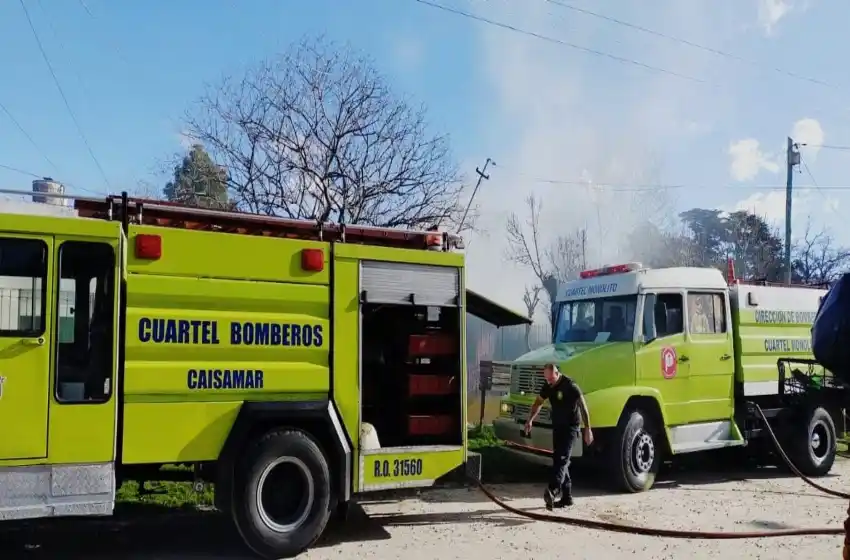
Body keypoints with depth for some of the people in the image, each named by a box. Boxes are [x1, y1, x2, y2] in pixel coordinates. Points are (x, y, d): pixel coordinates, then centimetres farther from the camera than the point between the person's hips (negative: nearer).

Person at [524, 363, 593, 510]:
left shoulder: (570, 386, -19)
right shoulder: (548, 386, 3)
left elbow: (583, 407, -18)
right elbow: (538, 402, 16)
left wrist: (587, 430, -20)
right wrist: (530, 420, 3)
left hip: (570, 427, -8)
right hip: (557, 426, 8)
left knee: (562, 459, -20)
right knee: (558, 460, 9)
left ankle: (552, 491, -35)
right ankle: (566, 497, 16)